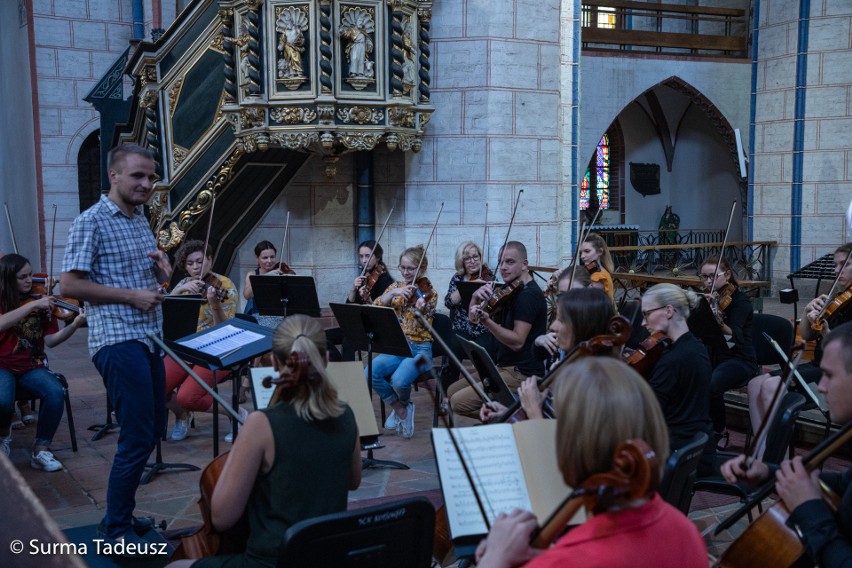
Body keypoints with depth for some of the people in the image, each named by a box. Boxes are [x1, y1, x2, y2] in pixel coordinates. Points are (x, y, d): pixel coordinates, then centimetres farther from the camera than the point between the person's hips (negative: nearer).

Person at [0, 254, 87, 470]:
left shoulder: (40, 302, 5)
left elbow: (50, 340, -1)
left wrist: (74, 325, -16)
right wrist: (32, 305, -30)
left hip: (32, 367, 2)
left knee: (56, 393, -28)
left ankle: (41, 450, -12)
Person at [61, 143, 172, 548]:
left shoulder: (141, 220, 15)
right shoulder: (91, 222, -10)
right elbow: (70, 285, -15)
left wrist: (162, 270, 3)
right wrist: (130, 295, -18)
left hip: (149, 338, 9)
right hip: (118, 342, -9)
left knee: (153, 430, 14)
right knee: (138, 437, -7)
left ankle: (122, 510, 30)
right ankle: (115, 530, 8)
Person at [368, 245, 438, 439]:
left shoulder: (429, 293, -3)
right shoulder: (396, 286, 10)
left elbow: (423, 329, -13)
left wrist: (420, 311, -33)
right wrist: (393, 293, -20)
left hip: (420, 348, -4)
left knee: (399, 380, -31)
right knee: (370, 373, -24)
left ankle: (402, 404, 9)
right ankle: (399, 408, 1)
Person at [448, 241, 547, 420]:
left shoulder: (529, 294, -17)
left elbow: (517, 342, -25)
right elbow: (472, 316, 13)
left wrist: (486, 321, -36)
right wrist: (477, 297, -8)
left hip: (522, 373, -10)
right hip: (503, 365, 10)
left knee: (458, 402, -16)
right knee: (452, 391, 13)